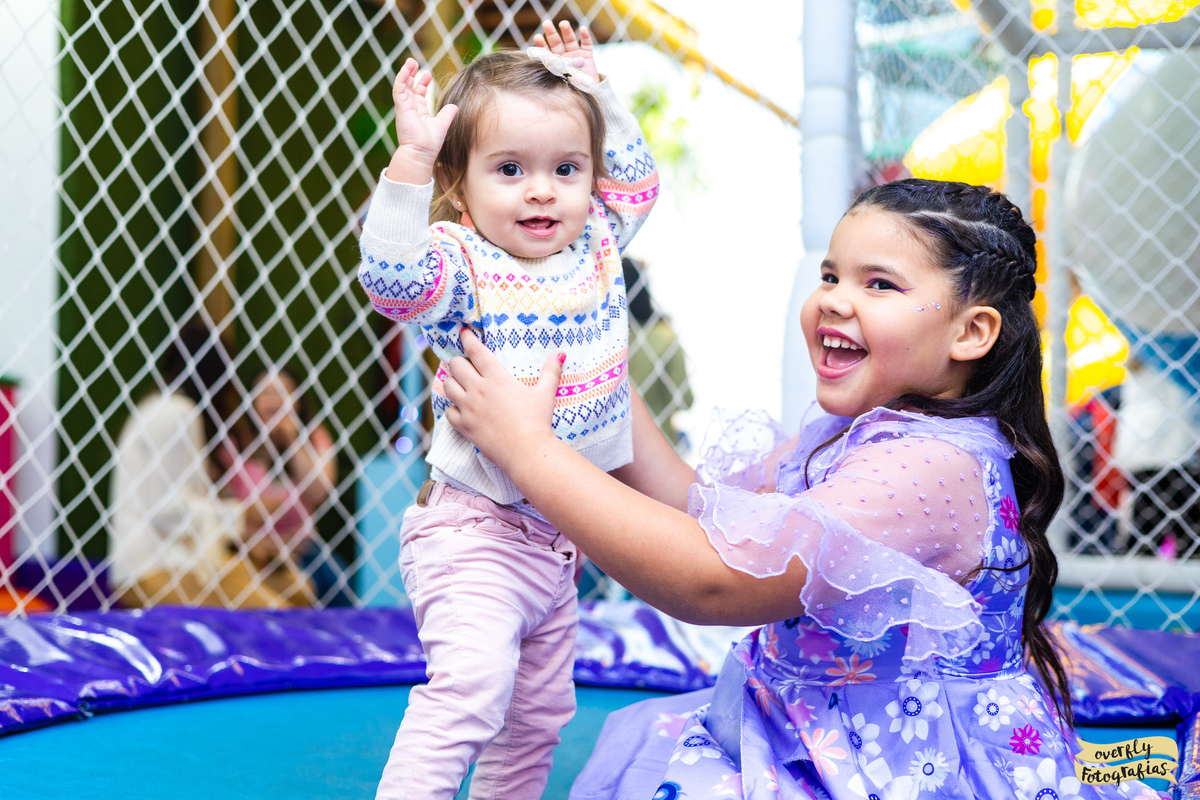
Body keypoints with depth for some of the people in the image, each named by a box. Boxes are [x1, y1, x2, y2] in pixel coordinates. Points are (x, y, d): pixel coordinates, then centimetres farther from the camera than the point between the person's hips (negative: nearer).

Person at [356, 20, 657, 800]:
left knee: (540, 708, 17)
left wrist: (593, 89, 14)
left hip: (559, 536, 7)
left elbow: (636, 175, 22)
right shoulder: (462, 267, -14)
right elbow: (392, 273, -35)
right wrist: (411, 159, -39)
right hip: (477, 531, -7)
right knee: (472, 678, -27)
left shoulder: (597, 247, 4)